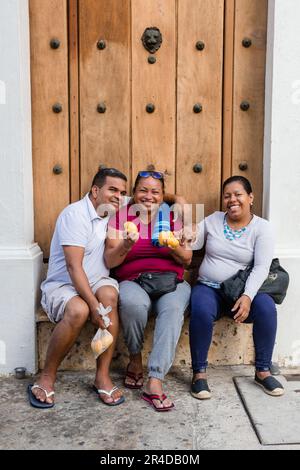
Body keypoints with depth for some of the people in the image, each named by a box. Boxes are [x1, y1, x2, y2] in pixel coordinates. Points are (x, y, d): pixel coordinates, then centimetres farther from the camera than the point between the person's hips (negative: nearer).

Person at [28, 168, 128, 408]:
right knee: (78, 310, -34)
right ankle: (47, 377, -12)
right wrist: (94, 305, -27)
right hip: (63, 285, -5)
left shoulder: (109, 216, 8)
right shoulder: (75, 214, -15)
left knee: (110, 294, -27)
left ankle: (103, 376, -19)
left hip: (96, 282, 5)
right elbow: (74, 266, -22)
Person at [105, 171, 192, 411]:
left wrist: (173, 246, -15)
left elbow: (187, 259, 7)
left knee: (173, 309, -33)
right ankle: (135, 360, -8)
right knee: (133, 303, -36)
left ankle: (155, 382, -33)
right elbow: (110, 261, 0)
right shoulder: (120, 216, 6)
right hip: (133, 282, -1)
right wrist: (126, 245, -21)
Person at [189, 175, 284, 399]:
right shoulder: (213, 220, 8)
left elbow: (261, 267, -11)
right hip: (209, 288, 1)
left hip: (243, 290, 0)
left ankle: (263, 370, -7)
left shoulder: (262, 227, 0)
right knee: (201, 310, -32)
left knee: (267, 307, -29)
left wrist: (248, 296, -25)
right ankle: (199, 372, -14)